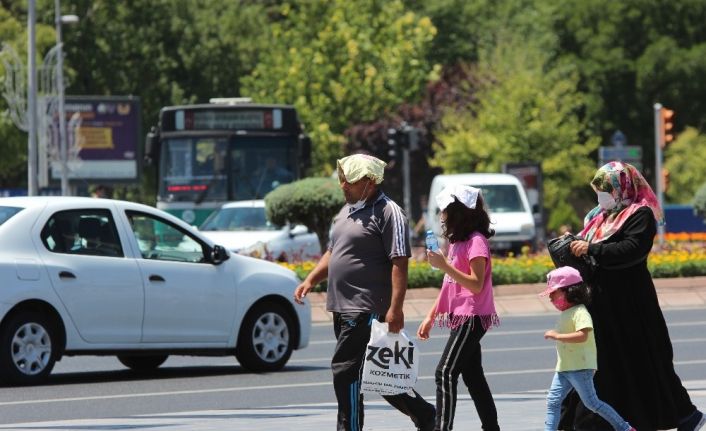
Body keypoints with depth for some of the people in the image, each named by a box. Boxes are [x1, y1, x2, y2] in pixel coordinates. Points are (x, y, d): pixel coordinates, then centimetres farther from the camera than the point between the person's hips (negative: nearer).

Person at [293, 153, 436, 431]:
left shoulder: (388, 213, -11)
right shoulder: (347, 211, 17)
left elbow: (399, 262, -17)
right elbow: (333, 252, 27)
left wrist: (395, 308, -23)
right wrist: (311, 280, 12)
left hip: (366, 310, -9)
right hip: (343, 308, 9)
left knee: (345, 371, -12)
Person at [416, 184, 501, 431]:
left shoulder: (476, 241, -13)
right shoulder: (457, 241, 15)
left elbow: (476, 285, -20)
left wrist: (444, 265, -25)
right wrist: (431, 317, 19)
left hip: (472, 317, -10)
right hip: (461, 317, 10)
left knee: (446, 373, -16)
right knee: (473, 377, 11)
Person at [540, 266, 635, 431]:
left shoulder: (579, 312, -15)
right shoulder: (566, 313, 16)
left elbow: (582, 335, -30)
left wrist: (557, 336, -27)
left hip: (581, 368, -9)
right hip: (564, 368, 9)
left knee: (591, 402, -3)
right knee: (552, 401, -2)